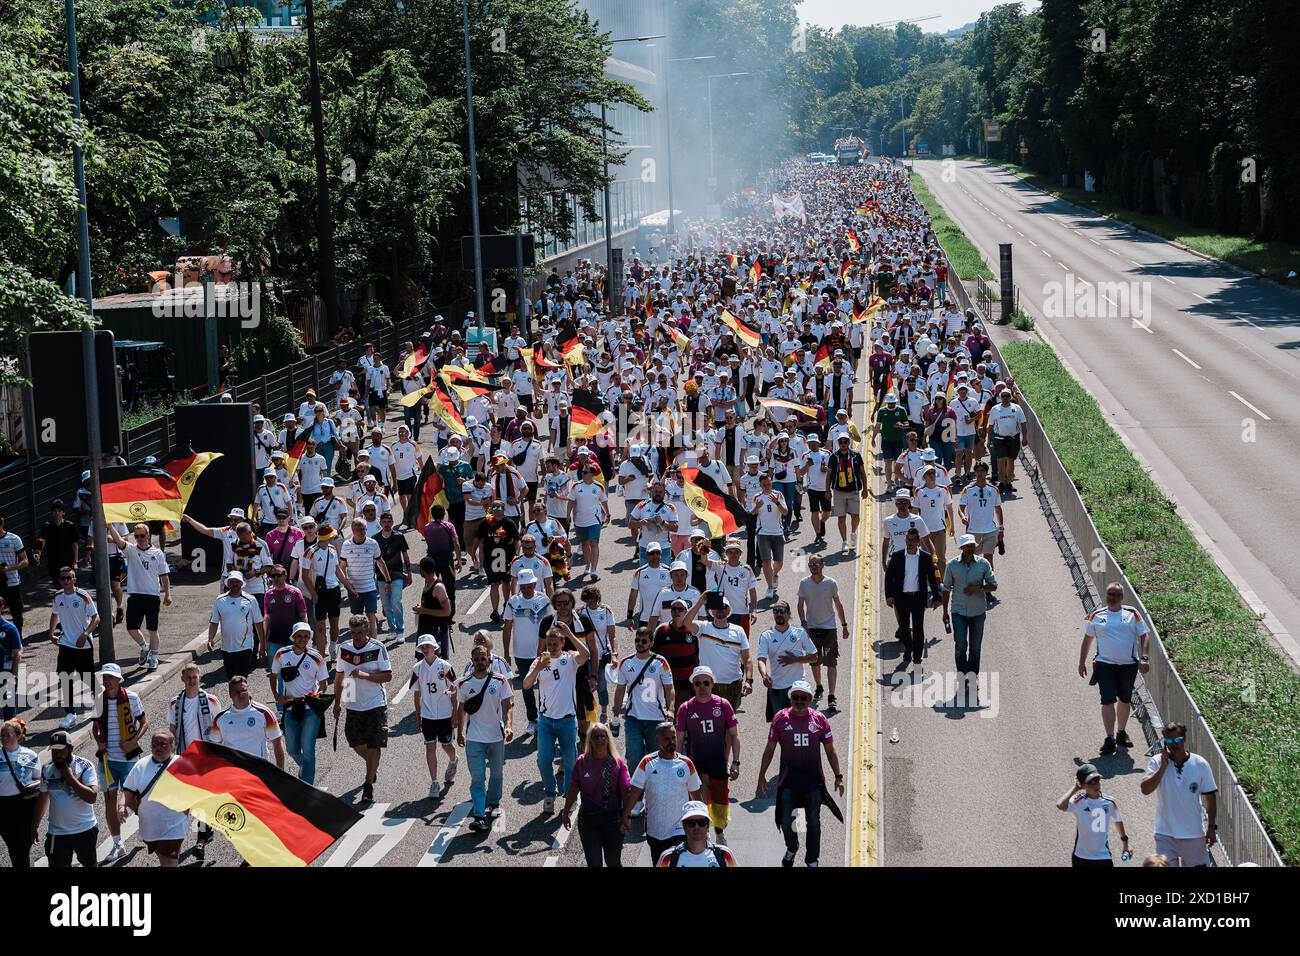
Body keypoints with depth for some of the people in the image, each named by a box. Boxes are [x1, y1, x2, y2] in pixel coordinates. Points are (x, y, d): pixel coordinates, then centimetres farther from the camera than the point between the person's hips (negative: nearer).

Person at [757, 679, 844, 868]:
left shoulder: (819, 720, -3)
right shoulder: (780, 719, -4)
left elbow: (830, 751, 5)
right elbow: (770, 749, 4)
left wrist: (838, 776, 1)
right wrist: (762, 775, 4)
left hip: (814, 780, 0)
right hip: (788, 779, 0)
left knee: (813, 823, 7)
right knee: (786, 820, 4)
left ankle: (812, 860, 23)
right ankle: (791, 848, 35)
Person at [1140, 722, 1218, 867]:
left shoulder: (1200, 764, -4)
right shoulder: (1157, 762, -5)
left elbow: (1210, 797, 3)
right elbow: (1145, 789, -19)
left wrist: (1211, 827, 1)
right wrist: (1164, 766, -22)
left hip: (1194, 834, 0)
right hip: (1165, 835, 0)